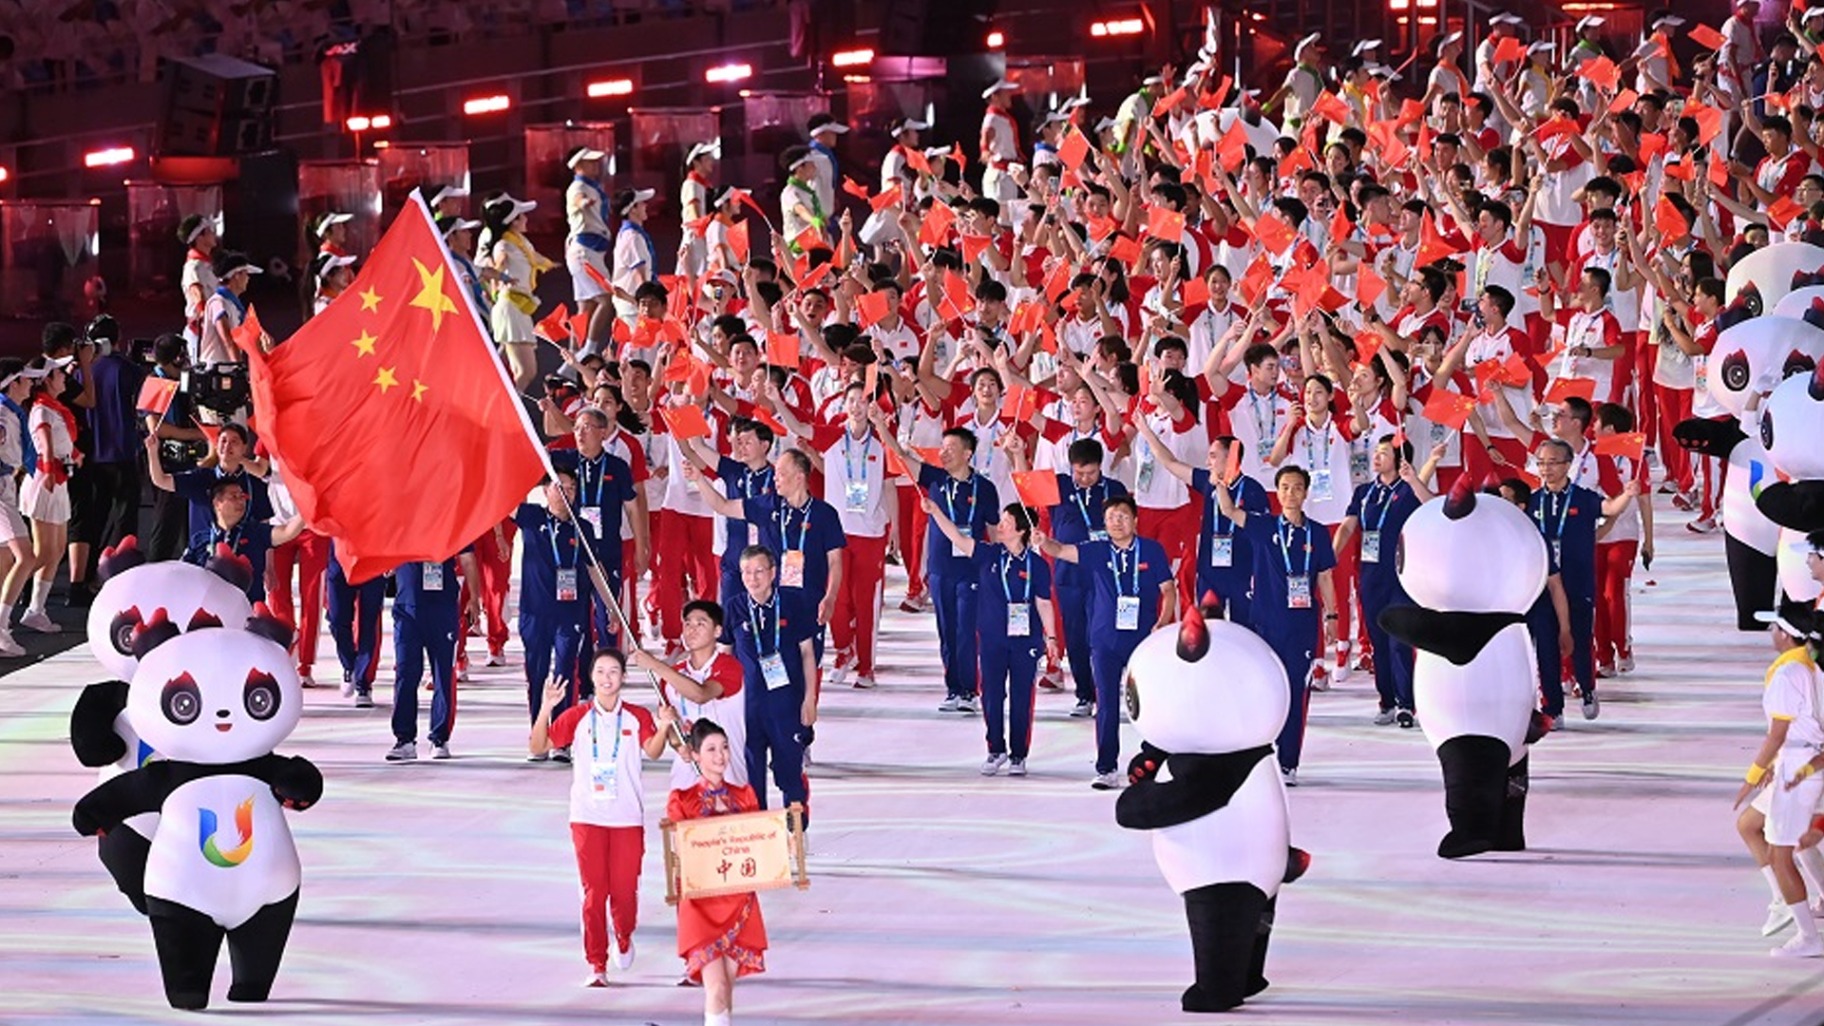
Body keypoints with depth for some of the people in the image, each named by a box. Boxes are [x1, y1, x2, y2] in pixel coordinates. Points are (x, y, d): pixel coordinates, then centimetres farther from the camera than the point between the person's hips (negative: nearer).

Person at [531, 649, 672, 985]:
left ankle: (624, 938, 34)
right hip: (588, 816, 0)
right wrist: (546, 710, -17)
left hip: (627, 818, 0)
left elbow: (652, 751, -15)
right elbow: (539, 746, -2)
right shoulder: (577, 717, 4)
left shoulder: (637, 717, 2)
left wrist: (662, 728, -36)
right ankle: (596, 965, 3)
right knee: (594, 891, -2)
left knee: (625, 888, 3)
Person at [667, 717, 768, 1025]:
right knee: (716, 988, -14)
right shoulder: (682, 800, -1)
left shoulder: (745, 796, 9)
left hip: (739, 903, 4)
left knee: (727, 986, 7)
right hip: (701, 904, -4)